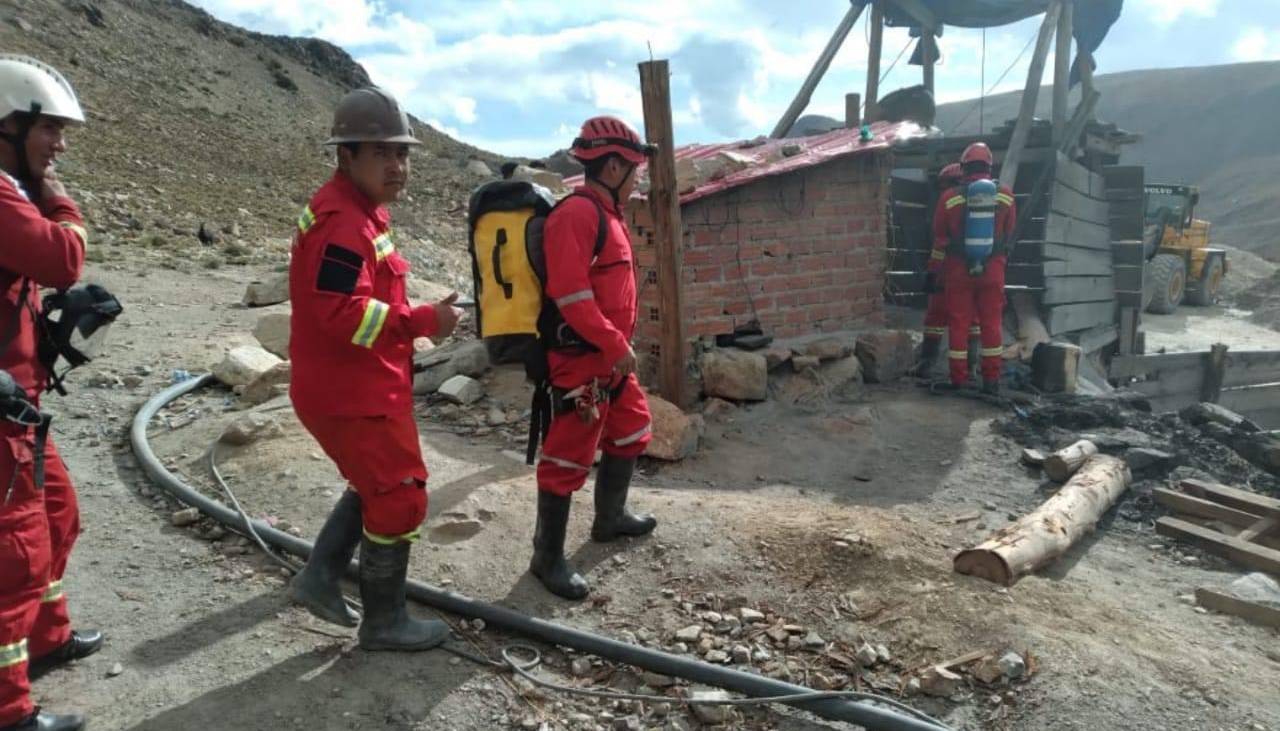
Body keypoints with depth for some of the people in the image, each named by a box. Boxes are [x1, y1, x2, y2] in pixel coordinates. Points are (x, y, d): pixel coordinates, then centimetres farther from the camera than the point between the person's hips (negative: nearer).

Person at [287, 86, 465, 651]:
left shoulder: (360, 211, 14)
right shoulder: (342, 222, -22)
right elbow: (343, 314, -30)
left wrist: (409, 324, 12)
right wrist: (424, 321, -25)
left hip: (362, 384, 11)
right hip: (351, 392, -11)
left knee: (375, 484, 25)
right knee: (400, 497, 0)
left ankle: (320, 578, 31)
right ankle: (384, 622, 17)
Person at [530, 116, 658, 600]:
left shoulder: (606, 213, 15)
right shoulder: (577, 212, -18)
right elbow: (570, 294, -25)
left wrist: (621, 344, 18)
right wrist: (616, 344, -21)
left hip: (612, 357, 11)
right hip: (581, 359, -11)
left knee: (631, 432, 22)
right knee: (569, 456, -2)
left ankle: (610, 517, 41)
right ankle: (547, 557, 11)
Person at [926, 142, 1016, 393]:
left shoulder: (949, 198, -7)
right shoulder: (1005, 195, -1)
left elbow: (940, 239, -1)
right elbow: (1008, 234, 11)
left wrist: (933, 272, 7)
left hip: (958, 270, -1)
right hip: (993, 270, 1)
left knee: (958, 324, 5)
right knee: (992, 324, 8)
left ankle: (959, 381, 8)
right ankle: (991, 380, 11)